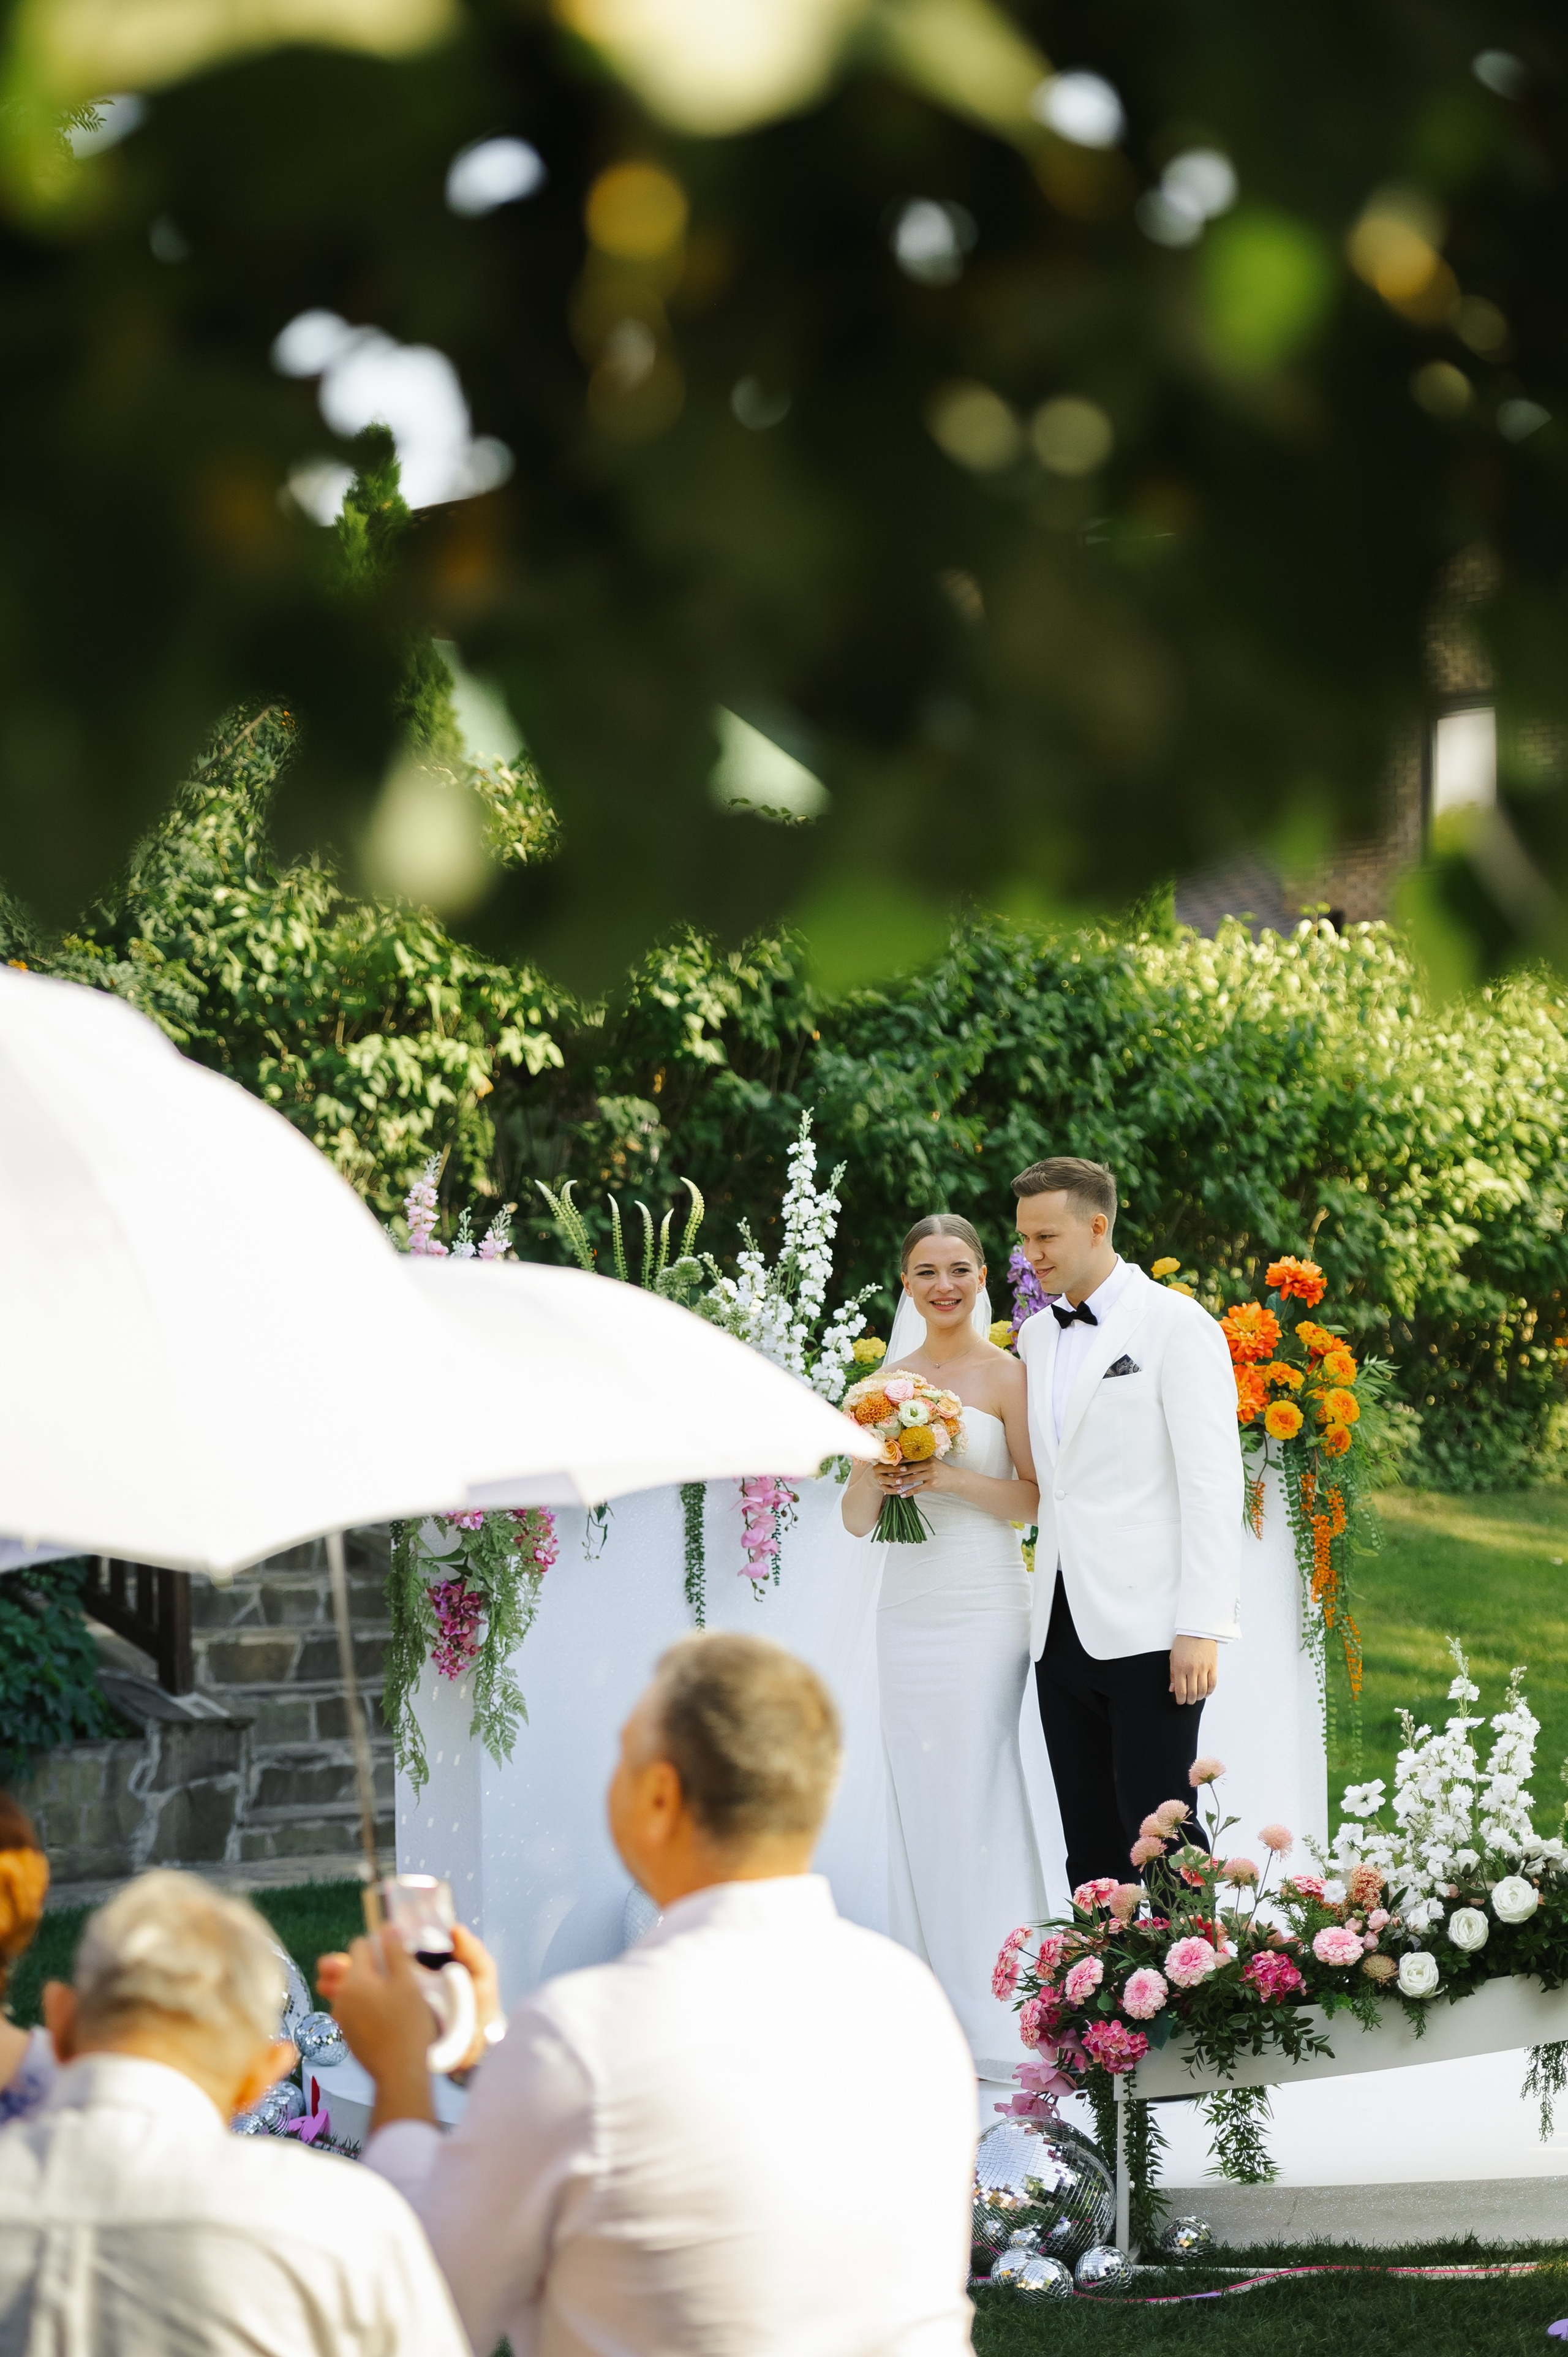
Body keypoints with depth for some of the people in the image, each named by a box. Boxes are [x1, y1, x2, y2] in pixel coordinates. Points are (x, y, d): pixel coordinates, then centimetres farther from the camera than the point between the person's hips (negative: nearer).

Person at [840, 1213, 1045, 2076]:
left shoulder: (1005, 1373, -2)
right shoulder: (889, 1380, 12)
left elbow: (1035, 1498, -5)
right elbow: (855, 1519, 12)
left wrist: (947, 1478, -17)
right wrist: (874, 1478, -9)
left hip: (981, 1607, -5)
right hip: (906, 1608, 5)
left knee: (977, 1793, -8)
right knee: (915, 1799, 4)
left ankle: (994, 2019, -2)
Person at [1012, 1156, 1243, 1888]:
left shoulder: (1175, 1324, -4)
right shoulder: (1036, 1335, 17)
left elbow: (1212, 1484, -10)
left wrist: (1201, 1629, -16)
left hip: (1147, 1629, -7)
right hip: (1063, 1629, 7)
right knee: (1090, 1849, 6)